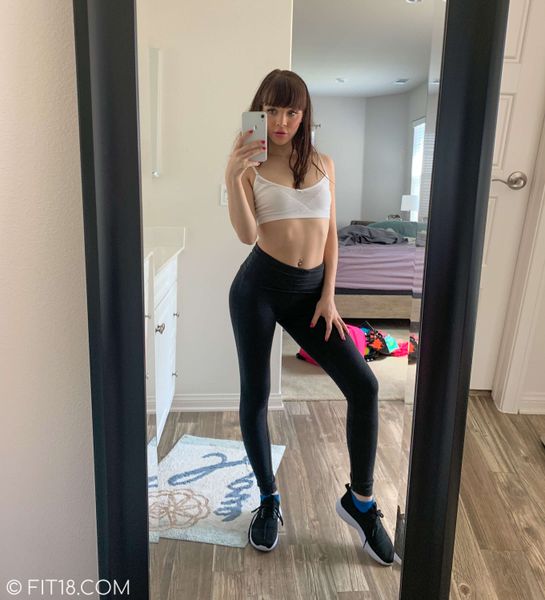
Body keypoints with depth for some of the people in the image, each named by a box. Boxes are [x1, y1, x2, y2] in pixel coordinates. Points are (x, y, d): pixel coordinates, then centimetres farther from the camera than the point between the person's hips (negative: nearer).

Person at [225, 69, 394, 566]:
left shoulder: (323, 163, 8)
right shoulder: (250, 166, -1)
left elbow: (330, 234, 8)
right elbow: (247, 235, -14)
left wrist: (328, 296, 1)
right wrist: (233, 176, -26)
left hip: (310, 290, 3)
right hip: (259, 287, -2)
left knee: (364, 385, -7)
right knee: (256, 395, 6)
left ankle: (360, 498, 13)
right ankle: (269, 499, 28)